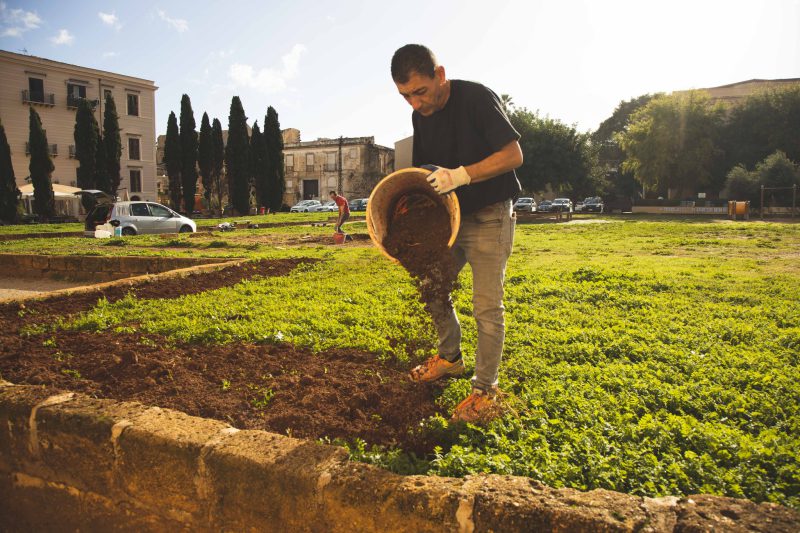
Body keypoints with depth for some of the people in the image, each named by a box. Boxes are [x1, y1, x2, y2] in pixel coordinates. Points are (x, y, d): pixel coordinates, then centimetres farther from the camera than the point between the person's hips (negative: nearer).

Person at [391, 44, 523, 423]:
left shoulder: (477, 98, -17)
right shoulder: (420, 116, 4)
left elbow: (513, 154, -20)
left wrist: (461, 175, -30)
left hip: (489, 217, -7)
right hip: (450, 216, 7)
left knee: (486, 305, -6)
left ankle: (485, 390, 6)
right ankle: (450, 357, 33)